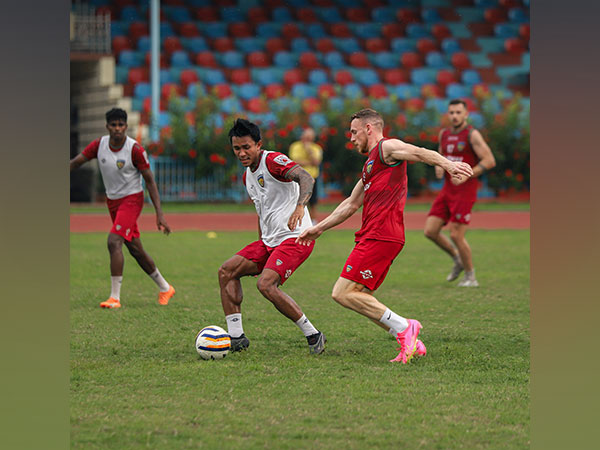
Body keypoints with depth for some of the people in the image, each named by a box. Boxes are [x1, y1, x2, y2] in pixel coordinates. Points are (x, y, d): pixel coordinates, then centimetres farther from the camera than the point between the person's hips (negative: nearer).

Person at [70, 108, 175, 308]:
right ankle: (164, 288, 30)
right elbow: (75, 162, -1)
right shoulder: (99, 145, -4)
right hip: (112, 200, 6)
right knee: (135, 250, 13)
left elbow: (150, 181, -12)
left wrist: (159, 214, -15)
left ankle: (115, 297, -20)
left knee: (114, 241, -22)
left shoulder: (135, 149, -17)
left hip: (131, 199, -6)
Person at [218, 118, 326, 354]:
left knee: (265, 284, -26)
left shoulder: (274, 160, -11)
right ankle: (236, 337, 3)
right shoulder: (248, 176, 17)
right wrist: (262, 243, 29)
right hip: (268, 241, 10)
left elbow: (306, 178, -29)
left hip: (295, 238, -10)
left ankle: (313, 335, -13)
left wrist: (300, 206, -47)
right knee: (226, 271, 3)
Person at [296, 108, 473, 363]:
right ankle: (410, 343, 3)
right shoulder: (370, 165, 28)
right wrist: (319, 228, 38)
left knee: (343, 293, -14)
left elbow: (419, 153, -20)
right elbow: (350, 205, 36)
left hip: (381, 235, -10)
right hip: (372, 236, 10)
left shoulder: (386, 148, -1)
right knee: (359, 297, 8)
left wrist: (447, 165, -39)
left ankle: (404, 328, -14)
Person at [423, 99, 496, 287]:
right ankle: (457, 259, 22)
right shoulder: (444, 134, 12)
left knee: (456, 235, -10)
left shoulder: (472, 134, -9)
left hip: (465, 190, -7)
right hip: (447, 189, 7)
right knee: (430, 231, 0)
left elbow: (489, 160, -14)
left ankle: (470, 277, 7)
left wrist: (466, 176, -23)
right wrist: (438, 167, 3)